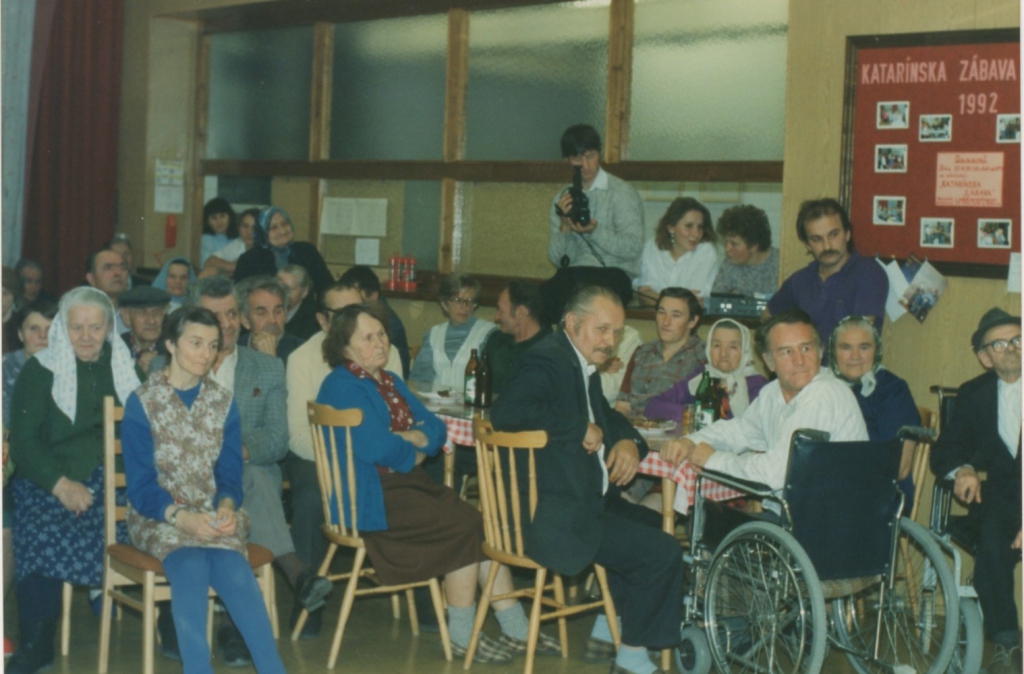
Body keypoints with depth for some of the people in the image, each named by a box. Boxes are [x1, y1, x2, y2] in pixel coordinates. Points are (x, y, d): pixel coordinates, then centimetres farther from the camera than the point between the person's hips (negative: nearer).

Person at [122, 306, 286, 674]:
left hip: (214, 516, 2)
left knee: (234, 572, -30)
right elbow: (141, 486, -7)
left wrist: (226, 506, -18)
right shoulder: (142, 403, -2)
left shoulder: (223, 403, 9)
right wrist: (183, 518, -24)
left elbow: (230, 474, 6)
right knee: (191, 567, -35)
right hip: (159, 517, -2)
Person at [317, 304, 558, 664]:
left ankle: (516, 629, -4)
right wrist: (413, 455, -4)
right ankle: (462, 637, -9)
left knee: (485, 522, -9)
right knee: (465, 525, -20)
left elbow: (436, 428, 13)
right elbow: (375, 448, -22)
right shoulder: (343, 387, -11)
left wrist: (415, 438, -9)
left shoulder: (390, 382, 18)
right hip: (371, 500, -8)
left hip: (408, 484, 9)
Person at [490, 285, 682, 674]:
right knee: (662, 552, -14)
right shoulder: (548, 361, -15)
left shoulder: (583, 367, 16)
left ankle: (606, 633, 30)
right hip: (553, 517, -11)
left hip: (584, 502, 11)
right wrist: (581, 430, -22)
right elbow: (506, 412, -32)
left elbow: (609, 418, 30)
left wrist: (628, 441, 5)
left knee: (651, 524, 25)